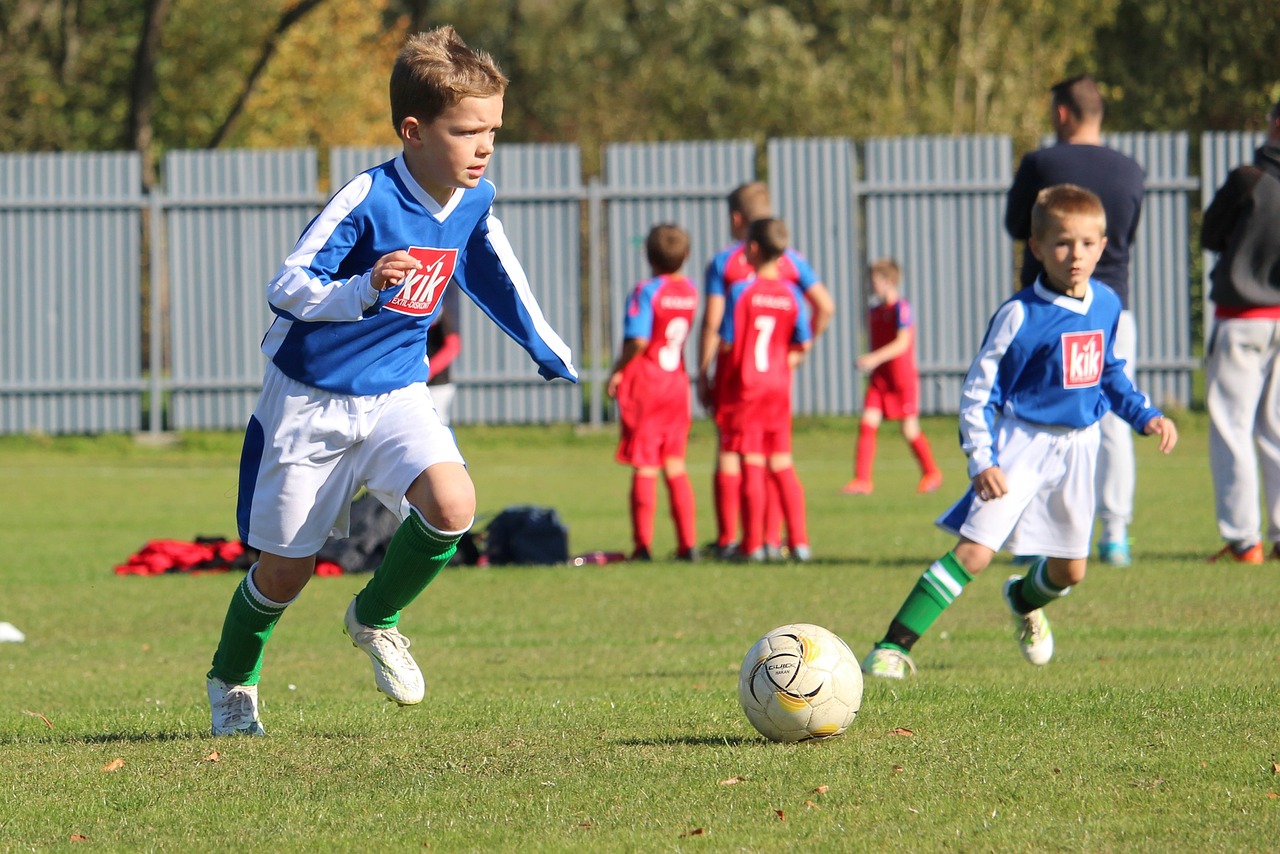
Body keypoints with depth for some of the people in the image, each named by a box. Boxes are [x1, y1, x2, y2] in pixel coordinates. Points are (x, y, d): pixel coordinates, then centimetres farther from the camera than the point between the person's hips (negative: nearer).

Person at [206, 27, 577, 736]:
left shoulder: (473, 205, -4)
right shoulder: (365, 200, -24)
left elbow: (500, 282, 15)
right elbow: (285, 286, -27)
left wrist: (554, 357, 22)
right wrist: (362, 290, -44)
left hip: (396, 393, 5)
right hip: (310, 395, -4)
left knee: (452, 504, -23)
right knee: (284, 570, 4)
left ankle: (375, 618, 5)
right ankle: (231, 681, 34)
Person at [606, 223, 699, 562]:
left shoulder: (646, 292, -14)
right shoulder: (690, 293, 4)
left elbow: (638, 341, -22)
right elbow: (683, 335, 6)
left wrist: (617, 370, -9)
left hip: (645, 382, -5)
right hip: (677, 382, 5)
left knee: (644, 470, -1)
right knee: (675, 467, 10)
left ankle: (643, 545, 0)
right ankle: (687, 543, 6)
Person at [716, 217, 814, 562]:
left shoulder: (741, 291, -12)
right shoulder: (791, 294, 1)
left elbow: (727, 342, -12)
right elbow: (803, 344, 2)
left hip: (743, 384, -4)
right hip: (779, 385, 4)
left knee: (751, 464, -2)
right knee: (782, 463, 11)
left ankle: (753, 544, 0)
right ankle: (799, 540, 8)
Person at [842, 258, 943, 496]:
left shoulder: (901, 308, -11)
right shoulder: (873, 311, 11)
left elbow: (902, 343, -20)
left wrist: (875, 359, -29)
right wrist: (866, 363, 7)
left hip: (903, 377, -6)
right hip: (879, 378, 6)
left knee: (909, 430, -1)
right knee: (867, 424, -8)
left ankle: (931, 472, 21)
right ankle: (862, 480, -8)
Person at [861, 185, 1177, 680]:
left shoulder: (1106, 305, 3)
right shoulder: (1021, 315, -15)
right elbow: (978, 391, -12)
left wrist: (1146, 416, 12)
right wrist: (981, 460, -21)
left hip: (1077, 448, 6)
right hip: (1022, 443, -6)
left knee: (1071, 569, 14)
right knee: (974, 551, -18)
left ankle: (1024, 601, 50)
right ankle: (892, 648, -19)